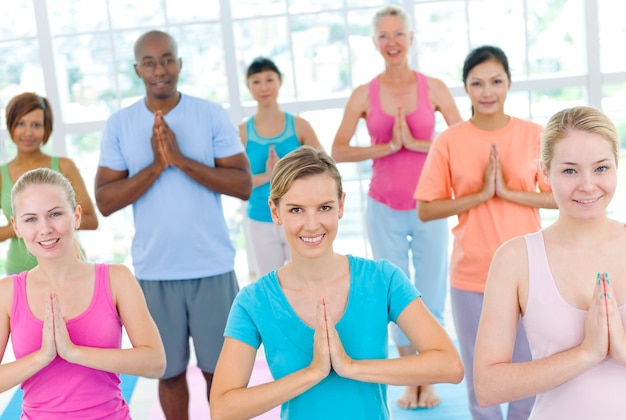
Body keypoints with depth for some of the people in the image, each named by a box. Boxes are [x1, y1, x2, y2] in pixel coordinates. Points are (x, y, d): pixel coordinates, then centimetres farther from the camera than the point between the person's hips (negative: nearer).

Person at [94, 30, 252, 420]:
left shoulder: (213, 115, -3)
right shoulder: (119, 124, 1)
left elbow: (244, 185, -9)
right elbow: (105, 201, -4)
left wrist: (180, 159, -17)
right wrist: (156, 165, -16)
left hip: (212, 267, -1)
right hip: (154, 271, 1)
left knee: (220, 368, 11)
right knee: (170, 371, 13)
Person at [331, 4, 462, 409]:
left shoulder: (433, 88, -1)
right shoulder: (364, 94, 0)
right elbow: (338, 152, -8)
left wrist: (415, 143, -17)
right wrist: (389, 146, -16)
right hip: (384, 208, 1)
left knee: (431, 294, 5)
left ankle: (430, 380, 20)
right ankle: (410, 380, 22)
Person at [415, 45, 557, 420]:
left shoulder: (534, 135, -2)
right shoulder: (449, 141, -5)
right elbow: (425, 209, -6)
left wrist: (508, 192, -15)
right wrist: (480, 194, -17)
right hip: (471, 275, 0)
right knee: (479, 378, 13)